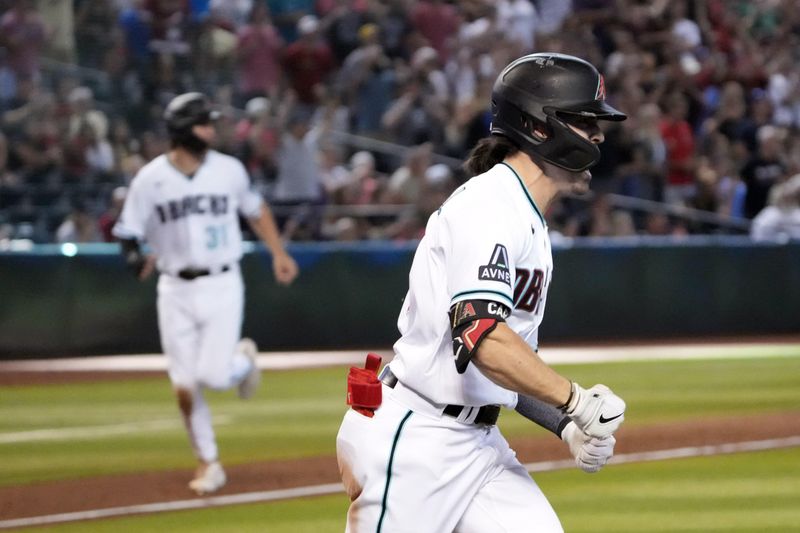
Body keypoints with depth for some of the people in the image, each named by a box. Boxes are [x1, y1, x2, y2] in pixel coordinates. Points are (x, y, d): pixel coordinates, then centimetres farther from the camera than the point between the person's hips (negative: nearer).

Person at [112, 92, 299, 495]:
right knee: (185, 387, -1)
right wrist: (136, 258, -23)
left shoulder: (229, 170, 0)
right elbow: (127, 232, -2)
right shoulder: (150, 179, -5)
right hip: (175, 291, 0)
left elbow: (255, 209, 17)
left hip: (222, 285, 0)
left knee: (214, 376, -14)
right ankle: (208, 464, 17)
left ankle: (243, 359, 22)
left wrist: (278, 253, 11)